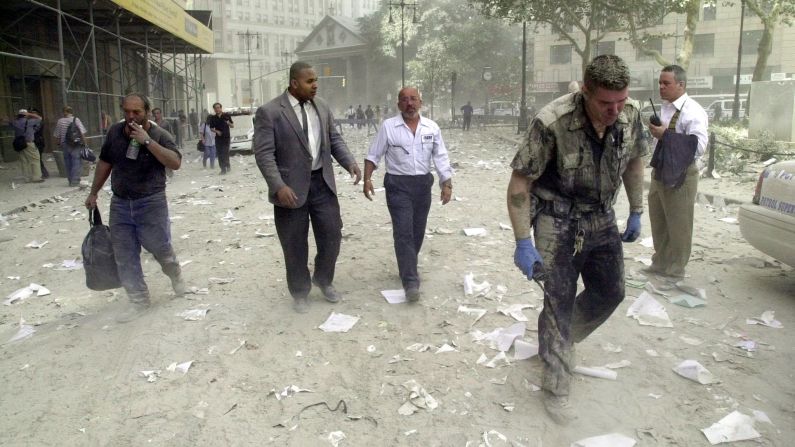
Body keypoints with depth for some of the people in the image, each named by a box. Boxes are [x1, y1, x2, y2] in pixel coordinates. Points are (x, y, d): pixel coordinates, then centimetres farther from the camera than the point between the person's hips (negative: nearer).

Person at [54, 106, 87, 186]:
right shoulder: (76, 119, -7)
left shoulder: (60, 121, 2)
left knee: (68, 163, 12)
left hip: (64, 144, 4)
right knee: (77, 162, -2)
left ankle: (71, 181, 17)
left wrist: (59, 144, 19)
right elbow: (82, 132, -13)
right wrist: (83, 142, -4)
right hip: (75, 144, -4)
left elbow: (57, 135, 6)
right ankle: (75, 181, -8)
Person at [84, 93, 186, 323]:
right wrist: (93, 193, 17)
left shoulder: (159, 135, -9)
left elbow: (175, 163, -23)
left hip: (151, 203, -4)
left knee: (160, 248, 4)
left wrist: (147, 141, -27)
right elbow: (104, 163, 14)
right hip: (120, 204, 4)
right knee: (125, 256, 5)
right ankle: (138, 300, 18)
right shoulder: (115, 132, 2)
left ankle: (175, 274, 37)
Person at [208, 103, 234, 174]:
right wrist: (216, 131, -8)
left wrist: (229, 123, -17)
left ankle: (227, 165, 8)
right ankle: (223, 169, 8)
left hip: (226, 137, -3)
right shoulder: (213, 118, 7)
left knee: (225, 153, -10)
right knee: (220, 154, 2)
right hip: (218, 138, 3)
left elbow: (232, 126, 6)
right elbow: (211, 128, 11)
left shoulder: (226, 116, 1)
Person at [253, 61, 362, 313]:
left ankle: (324, 280, 35)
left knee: (332, 236, 9)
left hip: (322, 183, 5)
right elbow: (264, 153, -15)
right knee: (295, 245, 8)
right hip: (292, 187, -4)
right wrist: (279, 186, -26)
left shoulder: (322, 107, 7)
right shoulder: (269, 111, -11)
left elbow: (334, 140, 13)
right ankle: (300, 292, 28)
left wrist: (350, 163, -5)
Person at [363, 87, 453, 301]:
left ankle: (408, 267, 37)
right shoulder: (388, 126, -5)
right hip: (398, 185, -3)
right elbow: (373, 155, -1)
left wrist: (447, 184, -3)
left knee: (418, 231, 14)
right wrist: (367, 179, -10)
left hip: (423, 184, 4)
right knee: (403, 232, -9)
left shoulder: (432, 127, 2)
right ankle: (411, 281, -8)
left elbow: (441, 158, 3)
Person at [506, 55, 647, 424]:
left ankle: (557, 342, 39)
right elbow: (519, 183, -21)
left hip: (601, 219, 6)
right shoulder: (552, 122, -27)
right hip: (558, 222, -6)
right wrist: (523, 243, -22)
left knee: (610, 293, 15)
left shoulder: (631, 115, -10)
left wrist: (636, 212, 12)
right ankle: (556, 390, 11)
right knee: (560, 301, -4)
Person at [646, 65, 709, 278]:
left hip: (680, 176, -8)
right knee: (658, 222, 18)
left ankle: (675, 270, 18)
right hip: (659, 172, 8)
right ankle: (660, 263, 35)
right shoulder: (664, 107, 9)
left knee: (678, 225, 4)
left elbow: (699, 146, -26)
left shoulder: (693, 112, -16)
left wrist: (665, 135, -25)